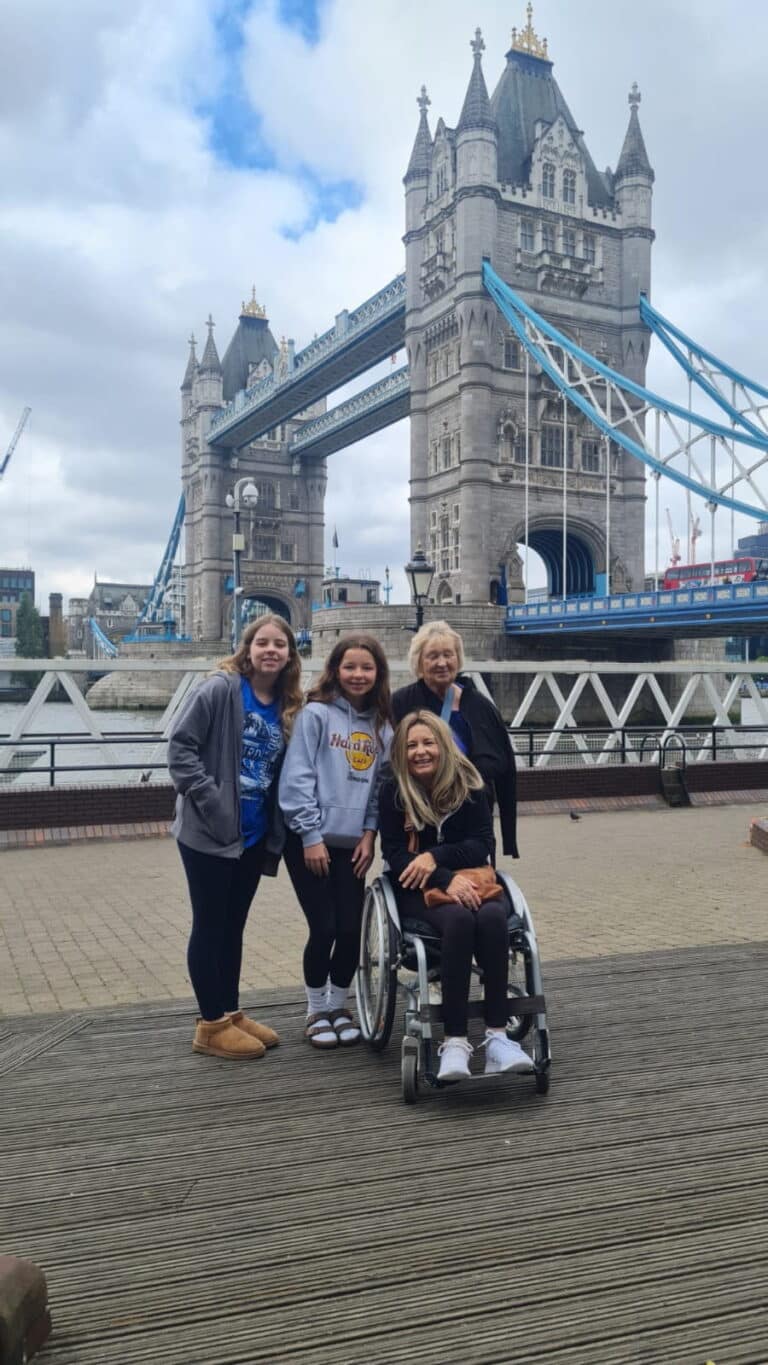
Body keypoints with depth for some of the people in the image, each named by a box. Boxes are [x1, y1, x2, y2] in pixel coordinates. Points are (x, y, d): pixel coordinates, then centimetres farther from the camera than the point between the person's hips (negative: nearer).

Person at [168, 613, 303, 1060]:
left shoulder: (287, 707, 7)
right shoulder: (220, 690, -13)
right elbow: (181, 746, -15)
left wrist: (277, 830, 5)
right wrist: (209, 799, -19)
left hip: (254, 835, 6)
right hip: (210, 832, -6)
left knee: (234, 926, 16)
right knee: (210, 926, 4)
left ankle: (231, 1013, 29)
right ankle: (212, 1025, 16)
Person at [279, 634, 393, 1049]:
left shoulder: (382, 725, 8)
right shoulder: (316, 713, -7)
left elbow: (381, 785, 10)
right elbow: (297, 778, -11)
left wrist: (370, 832, 0)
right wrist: (311, 835, -14)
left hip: (352, 844, 4)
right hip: (310, 840, -4)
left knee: (350, 929, 3)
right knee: (323, 928, -3)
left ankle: (339, 1006, 26)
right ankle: (316, 1011, 20)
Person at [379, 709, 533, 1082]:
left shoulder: (469, 784, 1)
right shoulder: (394, 791, -2)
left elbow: (483, 846, -2)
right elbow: (394, 856, -8)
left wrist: (435, 856, -18)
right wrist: (446, 880, -22)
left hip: (472, 880, 2)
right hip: (418, 889, -2)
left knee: (492, 917, -34)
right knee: (459, 919, -36)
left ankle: (497, 1035, -32)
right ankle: (454, 1041, -36)